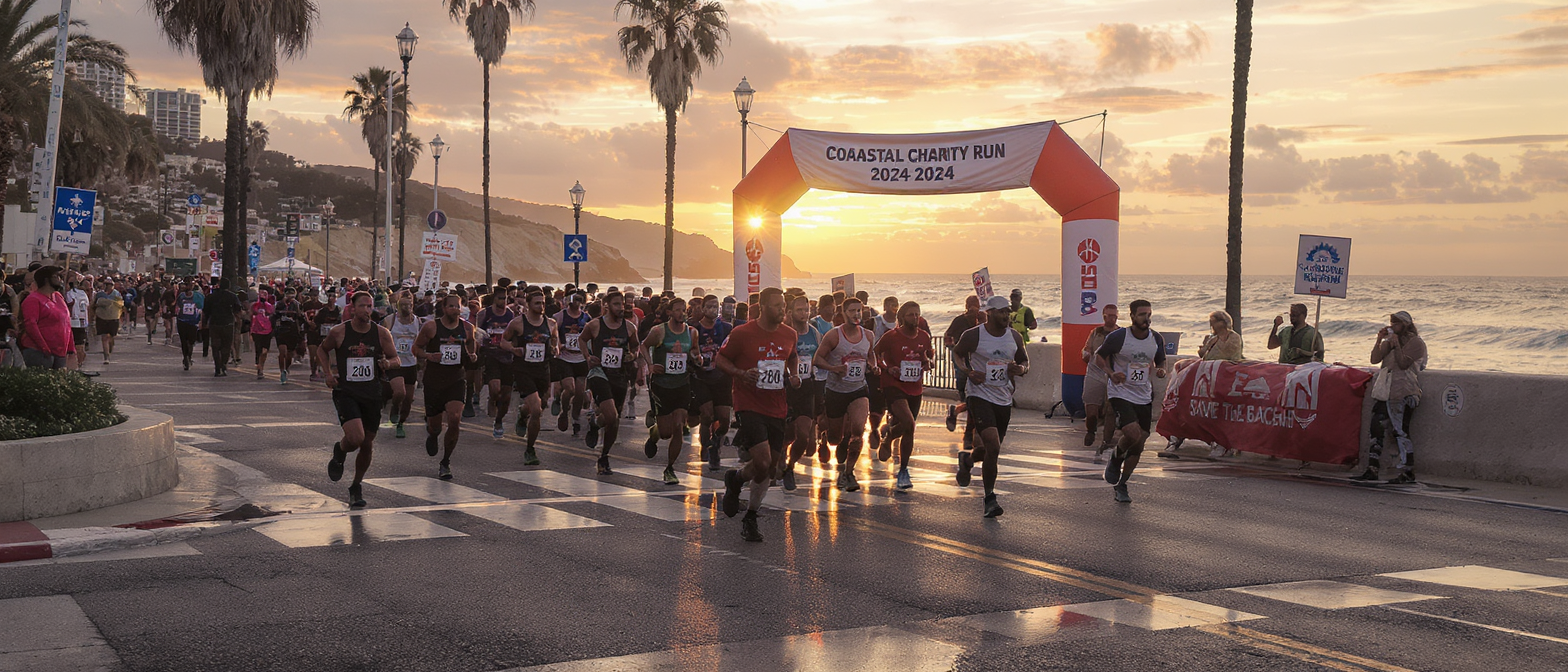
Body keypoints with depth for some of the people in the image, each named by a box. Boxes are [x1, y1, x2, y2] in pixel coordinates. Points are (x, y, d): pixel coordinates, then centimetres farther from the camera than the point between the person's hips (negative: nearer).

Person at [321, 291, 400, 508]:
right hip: (345, 392, -3)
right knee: (355, 438, -22)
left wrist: (388, 363, -16)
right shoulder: (339, 332, -5)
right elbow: (322, 349, 14)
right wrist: (328, 373, 1)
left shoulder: (382, 333, -1)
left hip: (372, 394, 3)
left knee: (367, 445, 9)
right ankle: (339, 452, 15)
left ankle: (356, 487, 31)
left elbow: (395, 359, 7)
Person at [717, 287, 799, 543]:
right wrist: (741, 373, -16)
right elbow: (720, 358, 0)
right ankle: (735, 478, 15)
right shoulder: (742, 333, -10)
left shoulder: (789, 334, 6)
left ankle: (750, 517, 28)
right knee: (762, 462, -19)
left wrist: (794, 375, 6)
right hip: (749, 405, -5)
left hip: (777, 409, 5)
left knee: (769, 468, 8)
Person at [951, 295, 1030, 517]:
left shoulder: (1015, 337, 5)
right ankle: (989, 497, -4)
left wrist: (1021, 369, -6)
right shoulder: (973, 336, -8)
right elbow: (957, 355, 7)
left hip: (1004, 400, 5)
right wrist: (968, 372, -11)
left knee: (992, 450, 14)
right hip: (980, 396, -5)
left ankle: (967, 459, 49)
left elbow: (1025, 361, 18)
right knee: (993, 447, -19)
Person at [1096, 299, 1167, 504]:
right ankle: (1115, 460, 9)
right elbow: (1099, 356, 1)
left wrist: (1161, 370, -6)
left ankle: (1121, 485, 23)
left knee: (1138, 446, 6)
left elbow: (1161, 361, 18)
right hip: (1121, 393, -5)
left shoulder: (1157, 339, 2)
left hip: (1144, 397, 5)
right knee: (1133, 434, -24)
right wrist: (1111, 373, -17)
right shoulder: (1118, 337, -12)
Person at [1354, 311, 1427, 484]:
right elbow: (1375, 359, 7)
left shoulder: (1416, 343, -2)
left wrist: (1396, 345, -17)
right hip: (1384, 392, 7)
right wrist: (1379, 340, -1)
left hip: (1403, 394, -7)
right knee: (1377, 429, 4)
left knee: (1400, 431, -10)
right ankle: (1372, 469, 6)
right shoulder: (1389, 341, 18)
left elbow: (1403, 363, -13)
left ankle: (1408, 473, -6)